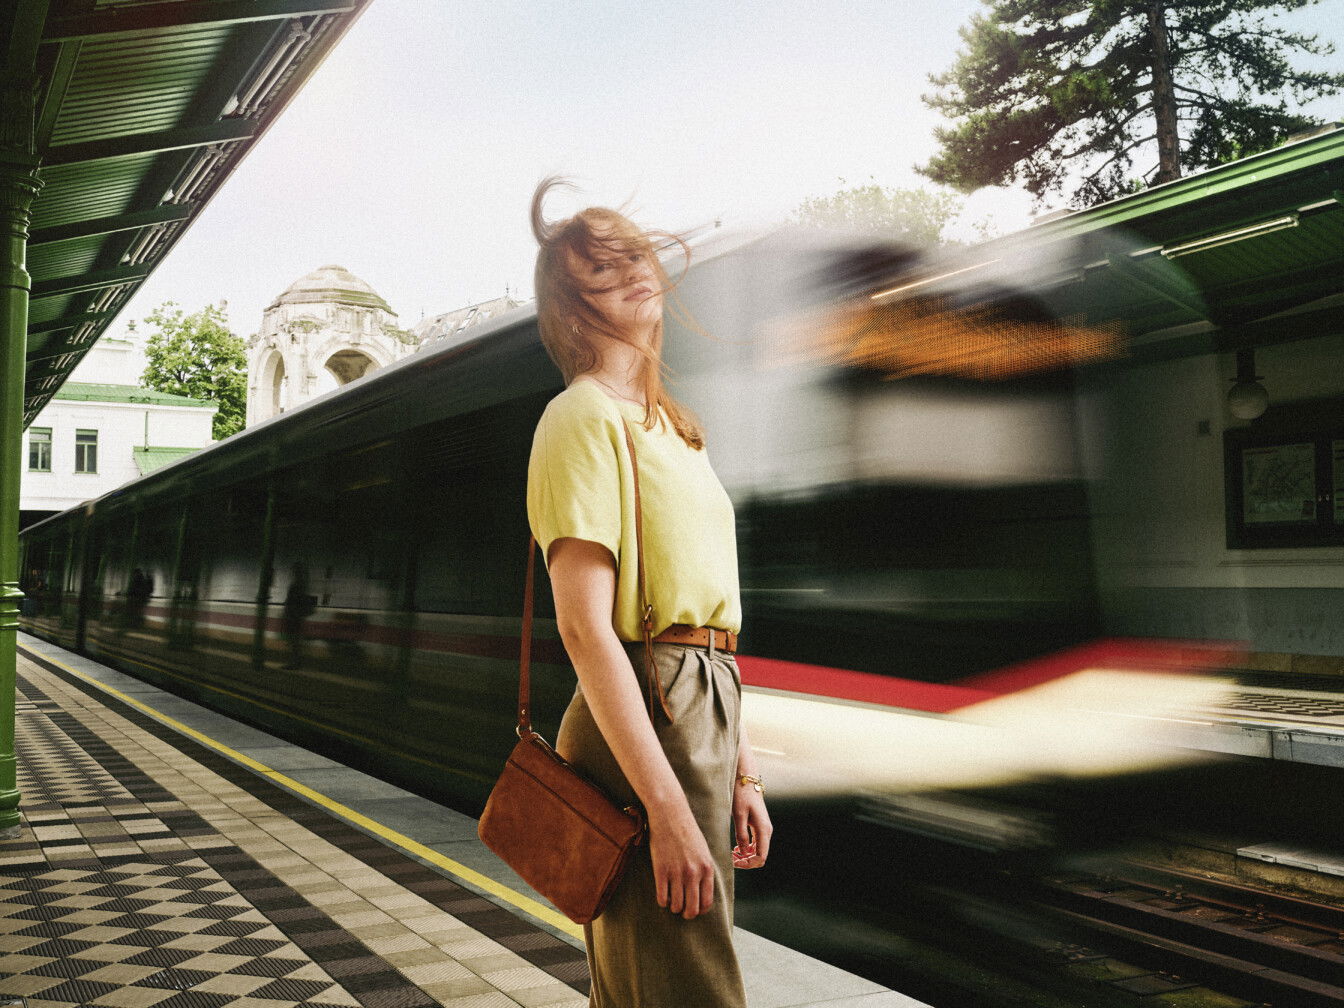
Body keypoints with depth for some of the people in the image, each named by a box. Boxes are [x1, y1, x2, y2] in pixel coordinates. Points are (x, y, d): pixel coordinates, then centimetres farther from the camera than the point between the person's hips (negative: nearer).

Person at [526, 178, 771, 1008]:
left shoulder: (668, 424, 18)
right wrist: (668, 809, -22)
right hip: (643, 722, -8)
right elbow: (585, 625, -19)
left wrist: (742, 773, 15)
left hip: (703, 715, 8)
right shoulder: (584, 416, -9)